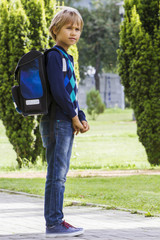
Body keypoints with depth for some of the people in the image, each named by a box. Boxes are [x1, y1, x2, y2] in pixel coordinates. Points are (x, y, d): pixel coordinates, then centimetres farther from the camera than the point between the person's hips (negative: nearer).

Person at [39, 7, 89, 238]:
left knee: (58, 175, 11)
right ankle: (54, 223, -7)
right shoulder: (54, 56, -10)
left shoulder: (67, 58, 20)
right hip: (58, 122, -10)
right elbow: (58, 90, -19)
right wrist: (74, 117, -12)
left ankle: (56, 221, 15)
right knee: (57, 174, -8)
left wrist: (82, 119, 11)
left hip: (68, 123, 10)